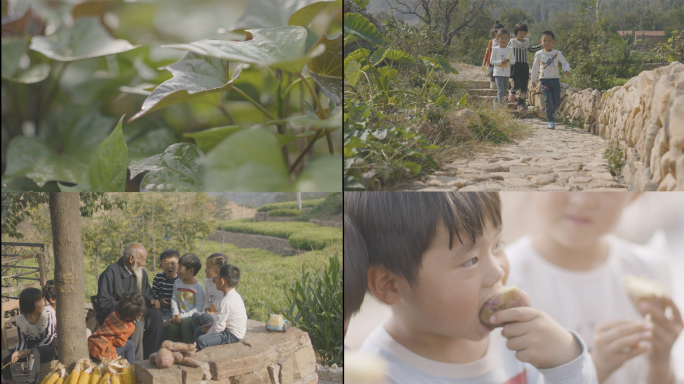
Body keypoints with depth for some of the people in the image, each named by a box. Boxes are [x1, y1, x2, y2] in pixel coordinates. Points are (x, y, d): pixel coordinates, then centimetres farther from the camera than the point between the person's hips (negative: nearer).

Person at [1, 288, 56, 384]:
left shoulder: (48, 313, -14)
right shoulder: (20, 320, -4)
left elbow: (50, 337, -15)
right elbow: (21, 341, 2)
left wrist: (30, 351, -19)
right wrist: (18, 353, -21)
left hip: (49, 348, -5)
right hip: (31, 348, 5)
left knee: (35, 351, -38)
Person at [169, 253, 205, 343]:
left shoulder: (198, 287, -9)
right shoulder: (177, 283, 10)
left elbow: (198, 308, -12)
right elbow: (174, 299, 9)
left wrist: (183, 316, -18)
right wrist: (176, 314, -8)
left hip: (193, 316, -4)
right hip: (180, 315, 5)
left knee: (186, 324, -31)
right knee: (173, 326, -21)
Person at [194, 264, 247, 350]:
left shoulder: (226, 301, -26)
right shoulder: (235, 295, 6)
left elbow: (219, 326, -23)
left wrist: (208, 334, -8)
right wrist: (212, 325, 12)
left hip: (232, 335, -11)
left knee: (201, 341, -25)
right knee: (198, 331, 19)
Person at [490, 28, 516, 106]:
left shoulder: (510, 49, 5)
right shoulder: (495, 49, -2)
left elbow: (513, 61, 4)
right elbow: (491, 61, -2)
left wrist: (508, 60, -18)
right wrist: (501, 62, -16)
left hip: (506, 73, 4)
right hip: (498, 73, -4)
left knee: (504, 91, 12)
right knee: (501, 91, -15)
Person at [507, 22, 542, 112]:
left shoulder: (526, 41, 12)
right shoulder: (512, 42, -3)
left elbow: (531, 49, 30)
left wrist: (540, 46, 24)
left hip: (524, 67, 5)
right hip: (516, 66, -5)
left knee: (524, 88, 0)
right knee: (517, 85, -16)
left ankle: (520, 104, 8)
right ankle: (512, 92, 19)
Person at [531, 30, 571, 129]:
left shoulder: (557, 53, 5)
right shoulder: (539, 54, 4)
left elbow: (565, 63, 8)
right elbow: (535, 67, 12)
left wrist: (567, 70, -14)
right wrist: (533, 80, 15)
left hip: (555, 79, 2)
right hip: (544, 79, -2)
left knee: (557, 102, 2)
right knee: (548, 101, -9)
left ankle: (551, 112, 33)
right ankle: (550, 121, -1)